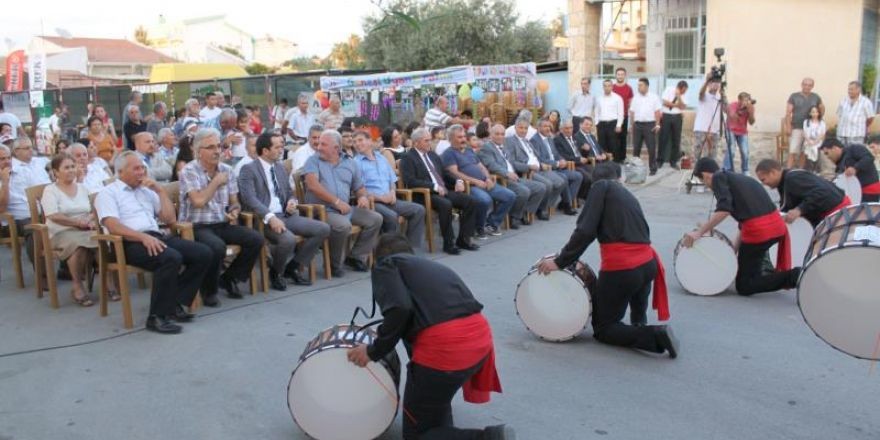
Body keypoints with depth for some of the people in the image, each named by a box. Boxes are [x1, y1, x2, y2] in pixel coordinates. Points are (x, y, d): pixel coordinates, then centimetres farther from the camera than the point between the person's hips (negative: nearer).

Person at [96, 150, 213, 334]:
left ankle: (175, 303, -6)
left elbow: (170, 219, 19)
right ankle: (157, 315, -23)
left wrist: (161, 191, 11)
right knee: (171, 258, -35)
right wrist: (143, 237, -25)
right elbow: (113, 226, -12)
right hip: (130, 243, -7)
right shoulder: (108, 193, 5)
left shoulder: (147, 191, 24)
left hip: (157, 237, 7)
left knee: (203, 253, -12)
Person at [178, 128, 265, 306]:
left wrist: (234, 211, -7)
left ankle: (229, 278, 6)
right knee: (217, 246, -36)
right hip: (196, 226, -6)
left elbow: (234, 202, 17)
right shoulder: (189, 171, -7)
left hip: (222, 224, 6)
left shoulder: (226, 170, 10)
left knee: (255, 239, -15)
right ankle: (208, 290, -8)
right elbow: (198, 201, -22)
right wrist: (216, 182, -9)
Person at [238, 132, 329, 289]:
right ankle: (275, 273, -4)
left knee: (323, 229, -8)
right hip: (264, 219, -8)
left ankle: (294, 267, 5)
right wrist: (270, 217, -32)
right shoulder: (248, 169, -5)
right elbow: (250, 199, -18)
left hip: (285, 215, 8)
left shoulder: (280, 167, 19)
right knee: (288, 239, -36)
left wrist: (292, 202, 1)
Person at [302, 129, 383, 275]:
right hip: (322, 209, -6)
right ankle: (334, 264, -9)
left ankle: (356, 257, 7)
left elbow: (359, 187, 21)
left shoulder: (350, 163, 14)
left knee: (375, 218, -6)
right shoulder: (313, 161, 1)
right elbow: (312, 184, -15)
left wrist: (363, 196, -4)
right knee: (343, 225, -33)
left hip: (346, 208, 6)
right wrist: (337, 201, -19)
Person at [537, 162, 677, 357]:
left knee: (602, 329, 11)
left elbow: (585, 231, -10)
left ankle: (655, 335, -9)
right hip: (648, 264, 7)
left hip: (620, 269, -7)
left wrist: (560, 261, -4)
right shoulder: (630, 196, 22)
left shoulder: (601, 187, 2)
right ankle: (640, 322, 30)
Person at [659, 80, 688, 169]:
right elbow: (665, 102, -10)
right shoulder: (669, 90, -2)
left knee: (676, 139, 4)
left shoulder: (683, 95, 4)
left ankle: (673, 161, 12)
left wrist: (679, 96, -16)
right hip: (666, 116, -3)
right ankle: (660, 160, 7)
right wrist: (676, 105, -8)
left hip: (677, 117, 3)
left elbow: (682, 107, -8)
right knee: (663, 138, -1)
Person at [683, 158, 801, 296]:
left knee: (744, 287, 5)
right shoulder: (740, 178, 26)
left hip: (757, 230, -8)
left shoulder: (718, 177, 1)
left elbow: (724, 210, -16)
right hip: (777, 224, 9)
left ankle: (793, 276, -10)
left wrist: (699, 232, -13)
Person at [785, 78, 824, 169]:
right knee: (792, 151, -10)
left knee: (804, 152, 8)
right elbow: (788, 112, -5)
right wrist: (788, 127, -12)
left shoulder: (816, 97, 7)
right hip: (796, 128, -3)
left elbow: (822, 109, 21)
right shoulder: (794, 96, -2)